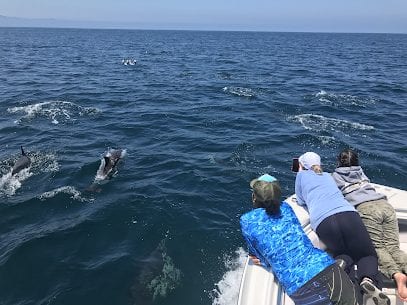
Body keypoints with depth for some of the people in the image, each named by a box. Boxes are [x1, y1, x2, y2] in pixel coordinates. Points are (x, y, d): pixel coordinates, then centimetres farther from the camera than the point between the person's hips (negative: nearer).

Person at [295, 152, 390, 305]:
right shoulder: (327, 175, 33)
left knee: (344, 255, 17)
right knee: (369, 255, 14)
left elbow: (301, 201, 29)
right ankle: (368, 279, -20)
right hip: (348, 214, 3)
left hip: (322, 222, -2)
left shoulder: (302, 175, 22)